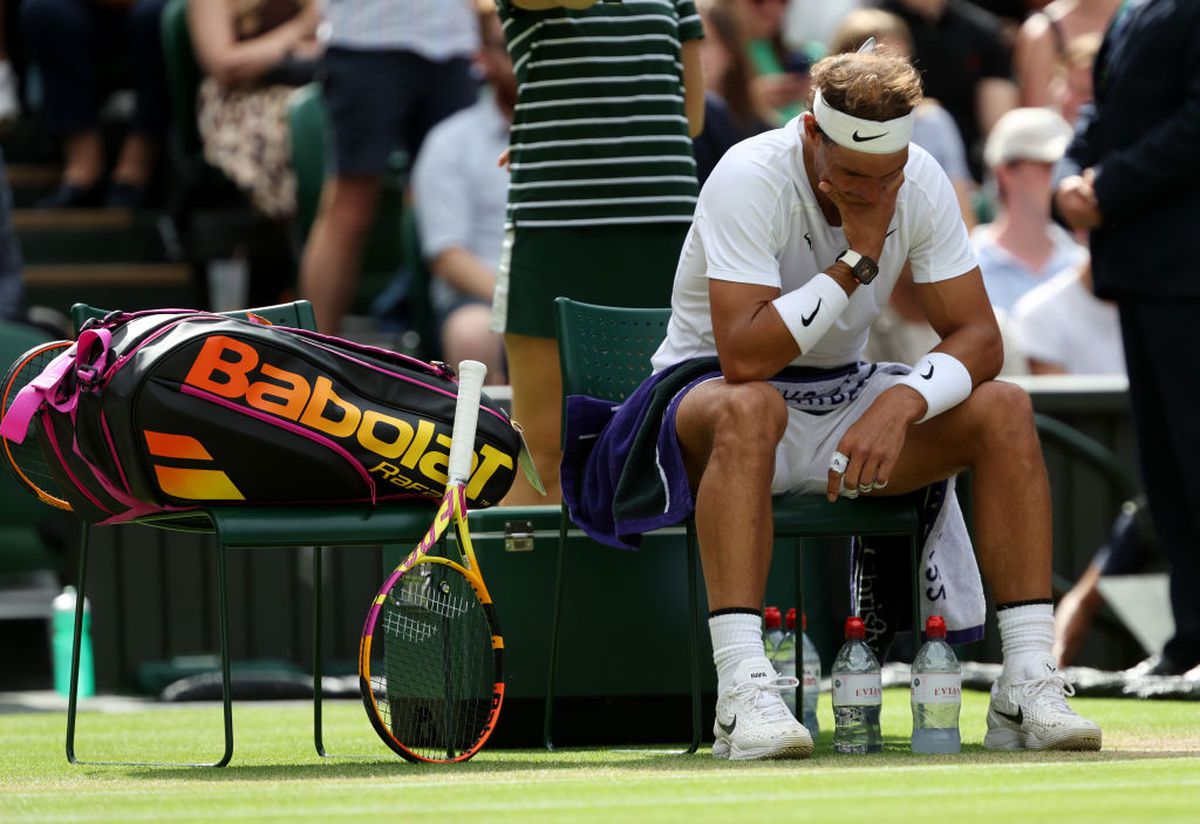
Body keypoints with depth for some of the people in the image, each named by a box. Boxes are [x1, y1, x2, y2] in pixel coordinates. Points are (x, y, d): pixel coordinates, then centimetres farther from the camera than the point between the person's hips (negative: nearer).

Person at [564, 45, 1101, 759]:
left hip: (843, 397, 5)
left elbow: (977, 335, -10)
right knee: (748, 407, -41)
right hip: (705, 390, -5)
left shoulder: (921, 182, -8)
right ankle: (742, 690, -48)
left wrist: (901, 404, -29)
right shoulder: (751, 178, -24)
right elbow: (743, 358, -33)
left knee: (1005, 409, -17)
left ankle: (1029, 686, -20)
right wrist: (859, 258, -30)